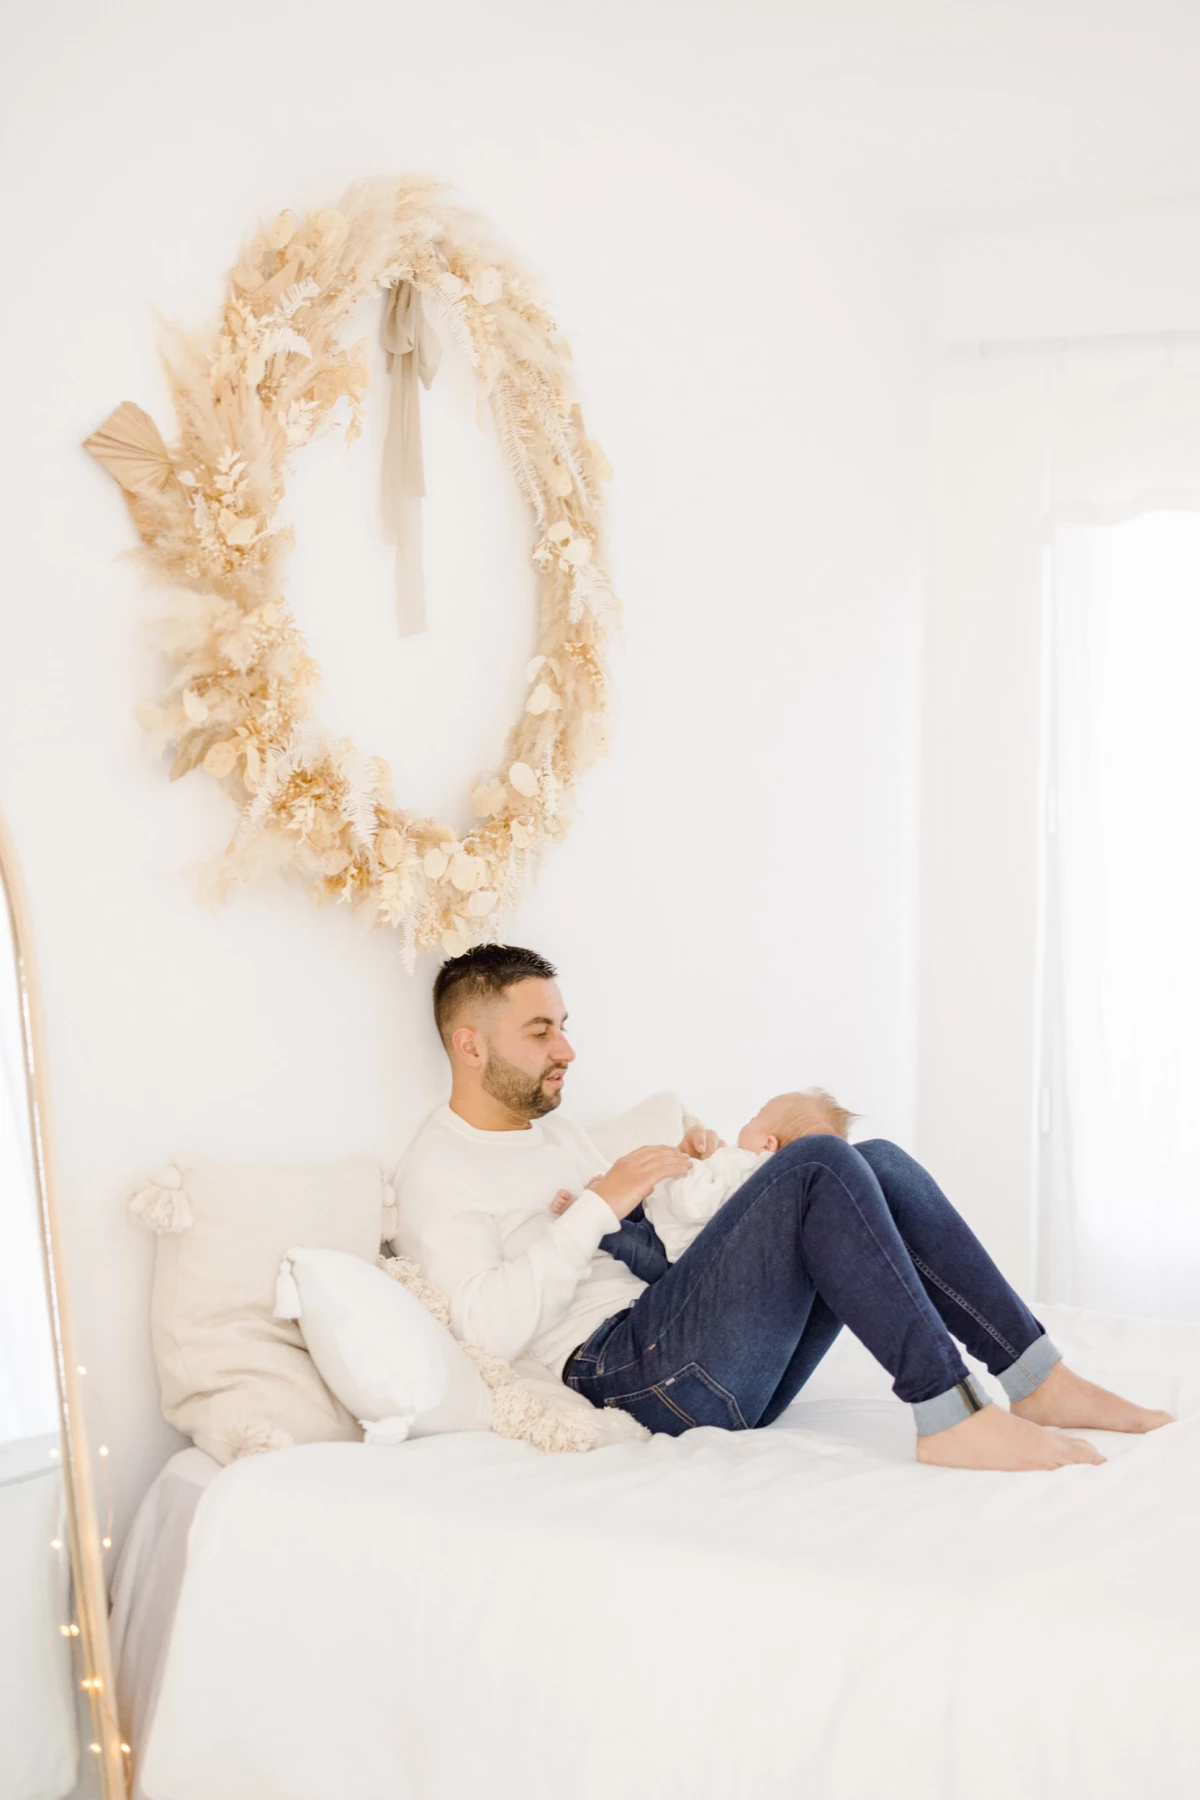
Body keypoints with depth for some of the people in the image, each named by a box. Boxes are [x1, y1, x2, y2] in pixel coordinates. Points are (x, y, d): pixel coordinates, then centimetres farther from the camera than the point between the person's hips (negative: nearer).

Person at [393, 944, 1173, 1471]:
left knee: (878, 1165, -7)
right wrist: (601, 1203, -15)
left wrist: (682, 1174, 10)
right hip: (623, 1366, -9)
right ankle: (952, 1415, -25)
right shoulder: (435, 1173, -1)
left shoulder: (556, 1130, 27)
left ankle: (1039, 1383, -11)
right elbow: (492, 1326, -16)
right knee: (819, 1164, -23)